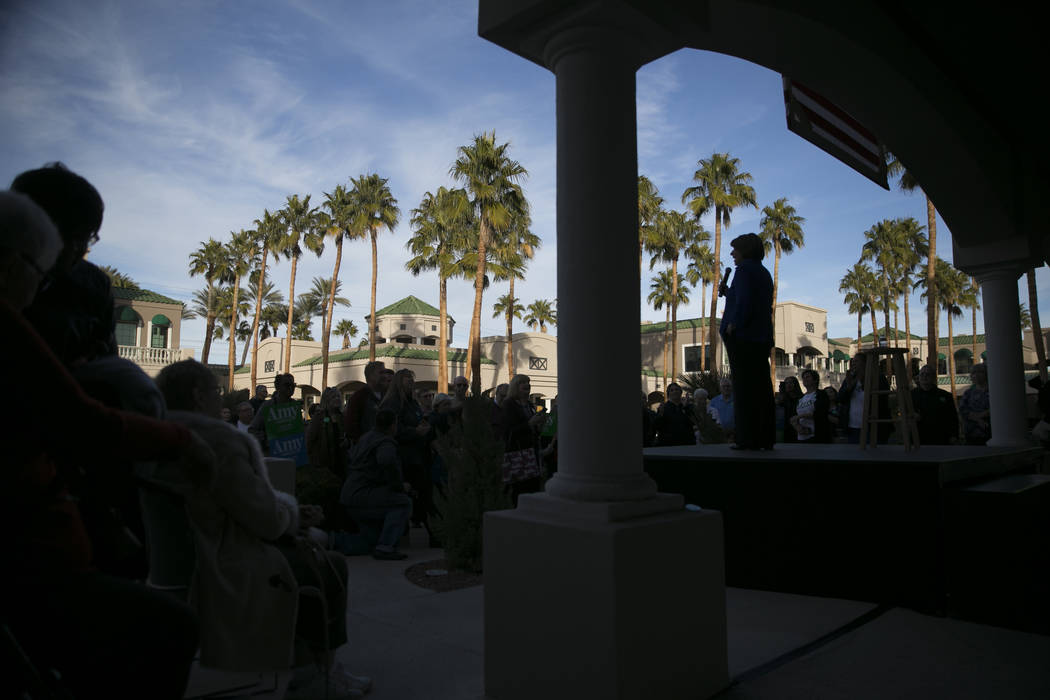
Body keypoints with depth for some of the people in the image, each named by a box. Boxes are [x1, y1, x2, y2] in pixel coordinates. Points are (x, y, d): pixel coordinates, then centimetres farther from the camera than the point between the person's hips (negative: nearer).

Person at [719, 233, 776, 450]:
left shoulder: (745, 270, -9)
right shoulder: (764, 273, 19)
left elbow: (744, 302, -20)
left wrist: (732, 326, -14)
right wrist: (728, 293, 21)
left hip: (742, 336, -9)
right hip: (763, 338, 9)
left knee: (743, 386, -6)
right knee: (762, 386, 9)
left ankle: (747, 438, -5)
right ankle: (765, 438, 12)